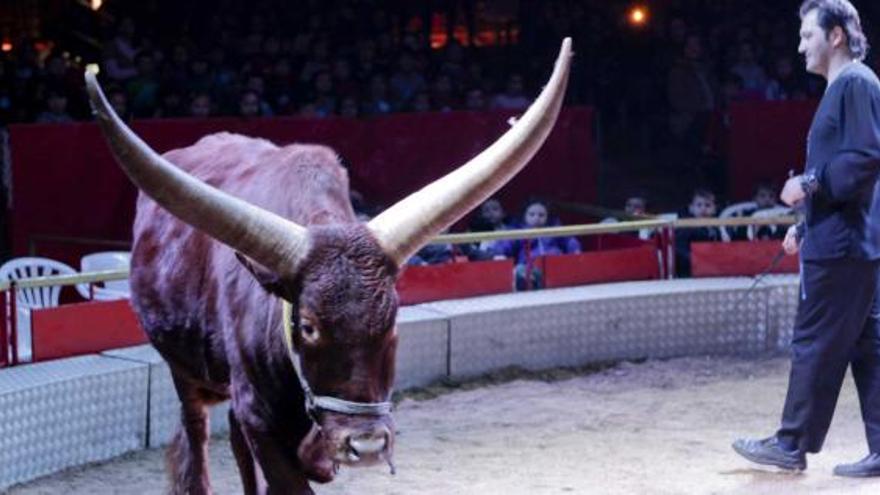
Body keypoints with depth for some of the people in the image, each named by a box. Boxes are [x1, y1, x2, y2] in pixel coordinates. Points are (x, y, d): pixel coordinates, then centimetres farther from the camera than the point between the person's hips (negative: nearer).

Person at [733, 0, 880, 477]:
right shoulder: (838, 90, 20)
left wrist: (811, 184, -17)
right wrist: (806, 226, 22)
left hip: (840, 245, -10)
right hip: (838, 241, 10)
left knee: (814, 344, -3)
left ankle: (792, 444, 4)